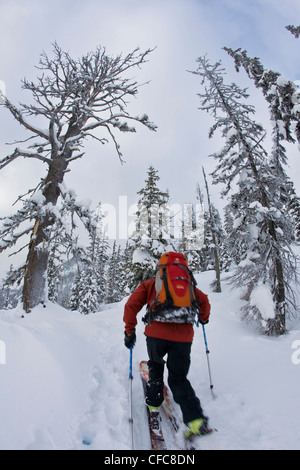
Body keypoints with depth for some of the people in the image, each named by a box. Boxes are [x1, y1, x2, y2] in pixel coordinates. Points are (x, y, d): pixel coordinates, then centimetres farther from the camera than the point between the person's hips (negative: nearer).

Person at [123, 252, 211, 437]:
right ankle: (196, 419, 2)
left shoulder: (149, 284, 14)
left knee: (155, 366, 29)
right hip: (183, 336, 1)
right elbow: (204, 300, 18)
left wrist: (130, 331, 10)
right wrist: (204, 317, 36)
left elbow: (131, 305, 5)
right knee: (179, 378, 15)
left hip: (157, 333, -1)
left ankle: (154, 402, 35)